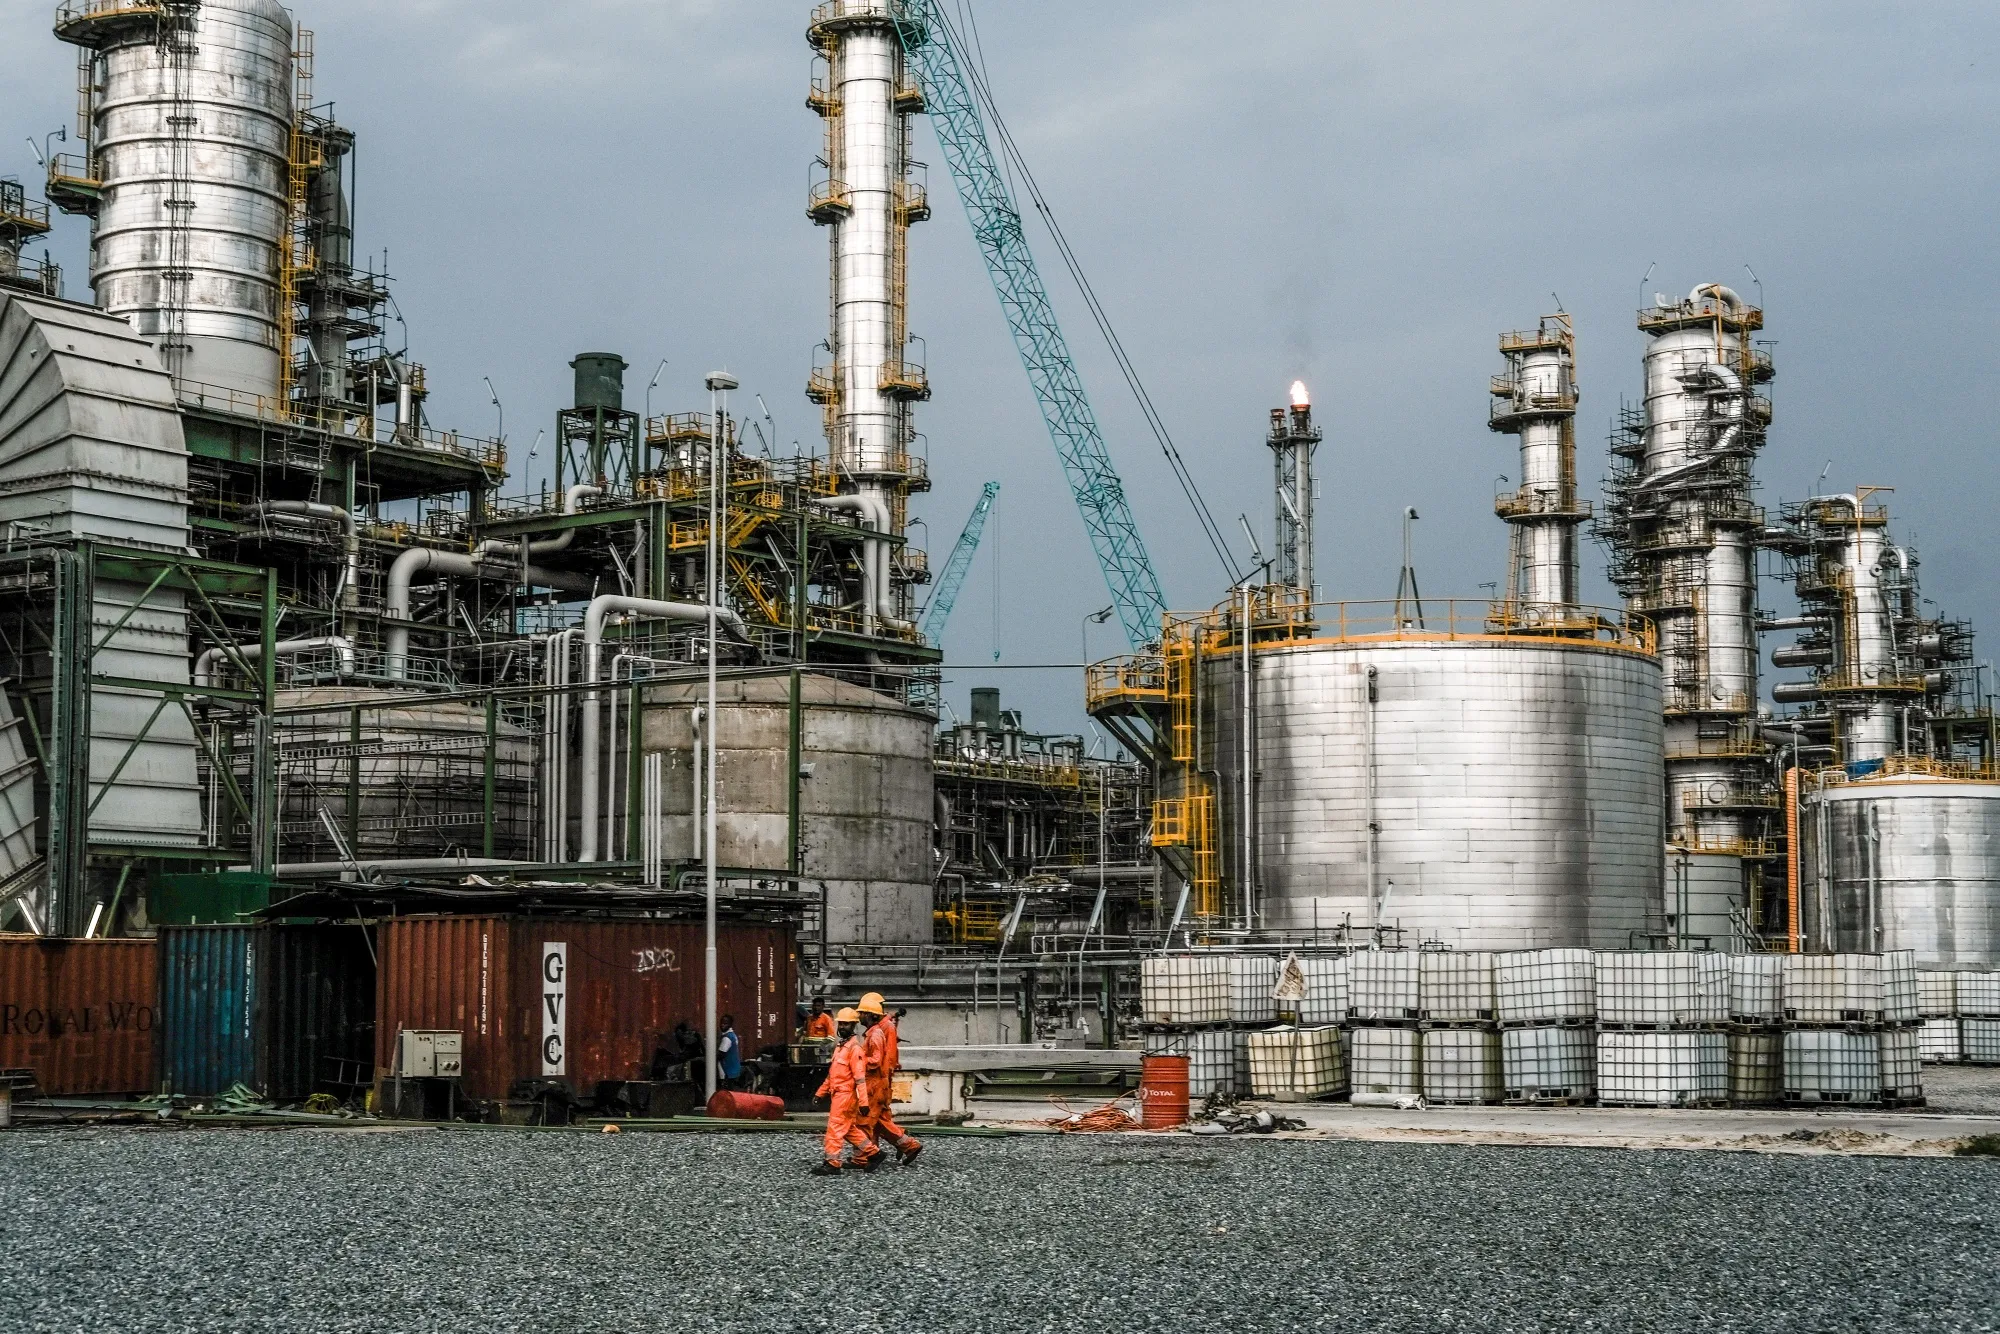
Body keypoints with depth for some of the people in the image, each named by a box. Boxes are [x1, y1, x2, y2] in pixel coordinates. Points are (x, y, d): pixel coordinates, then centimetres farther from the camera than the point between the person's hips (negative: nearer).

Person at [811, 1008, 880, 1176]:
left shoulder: (855, 1048, -13)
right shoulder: (841, 1046, 17)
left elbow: (860, 1077, -19)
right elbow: (832, 1073, 25)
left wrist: (863, 1102, -23)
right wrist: (821, 1092, 25)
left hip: (846, 1094, -10)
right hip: (838, 1094, 10)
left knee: (835, 1128, -8)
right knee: (849, 1129, 14)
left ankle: (832, 1164, -5)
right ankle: (873, 1153, 21)